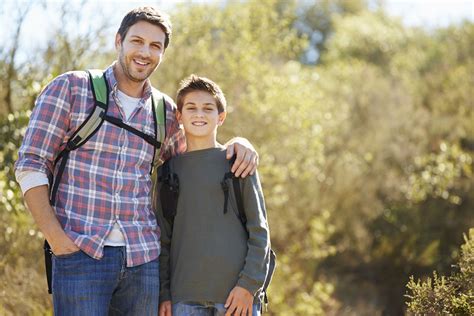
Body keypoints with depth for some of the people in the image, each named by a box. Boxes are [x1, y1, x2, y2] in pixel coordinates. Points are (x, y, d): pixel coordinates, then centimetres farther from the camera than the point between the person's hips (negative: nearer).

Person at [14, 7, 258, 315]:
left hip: (144, 257, 4)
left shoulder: (164, 112, 14)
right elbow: (31, 164, -1)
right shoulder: (70, 88, 2)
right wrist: (53, 234, -11)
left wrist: (237, 143, 8)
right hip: (81, 254, -4)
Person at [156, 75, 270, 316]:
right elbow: (163, 239, 13)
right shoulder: (169, 170, 12)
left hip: (237, 294, -2)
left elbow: (259, 230, 1)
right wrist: (163, 294, 5)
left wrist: (249, 285, -8)